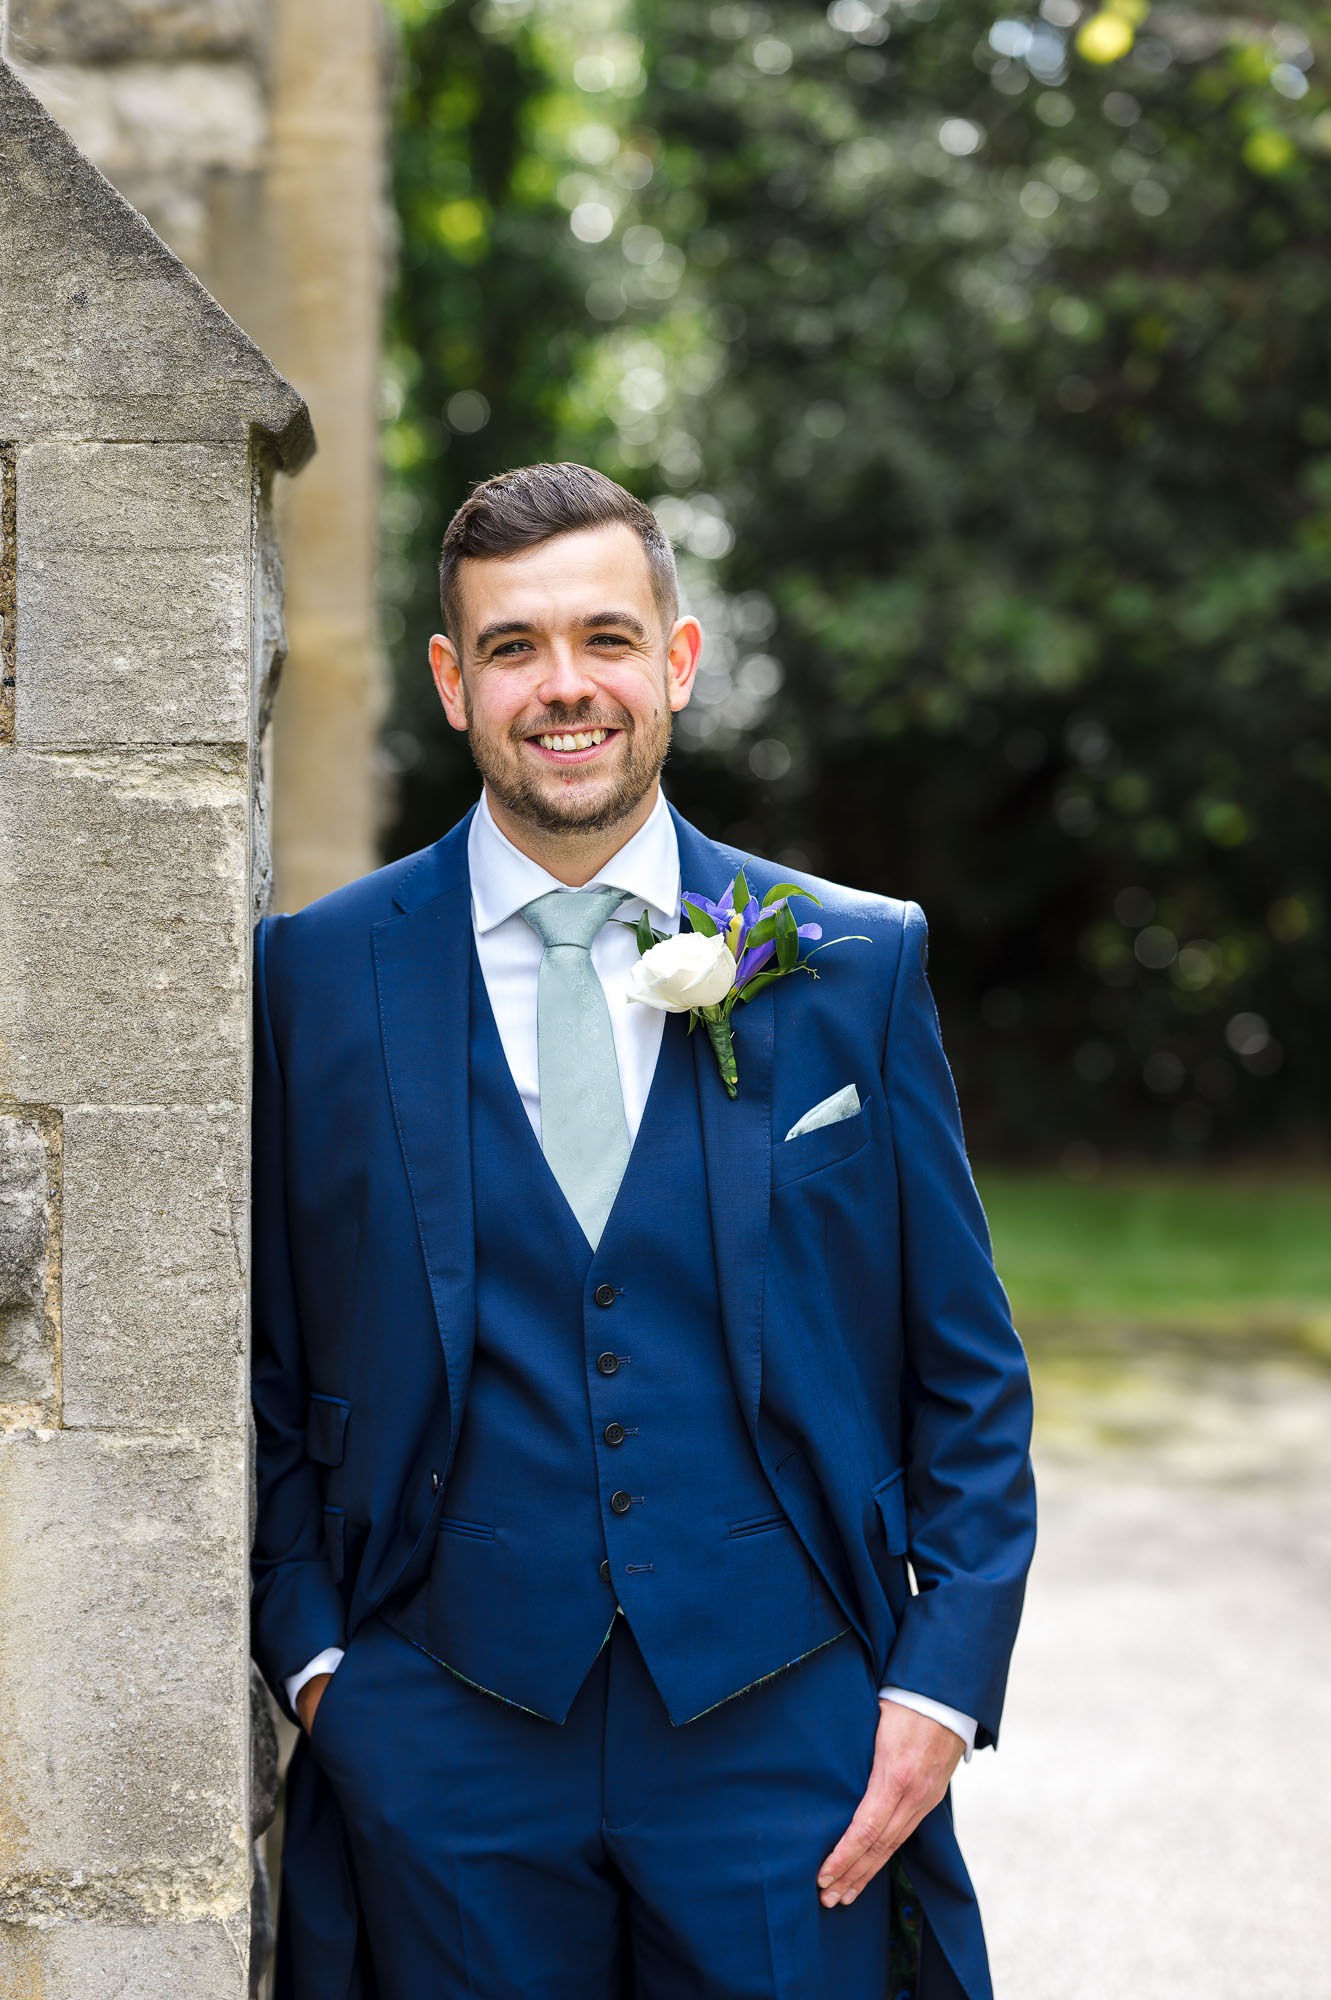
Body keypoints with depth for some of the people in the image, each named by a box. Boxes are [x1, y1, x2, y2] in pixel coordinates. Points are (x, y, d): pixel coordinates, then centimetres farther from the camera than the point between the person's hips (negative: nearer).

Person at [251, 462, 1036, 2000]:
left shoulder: (856, 965, 3)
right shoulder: (316, 977, 2)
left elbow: (968, 1377, 5)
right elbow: (263, 1369, 8)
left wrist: (945, 1679, -4)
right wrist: (315, 1656, -2)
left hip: (786, 1744, 0)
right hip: (448, 1749, 0)